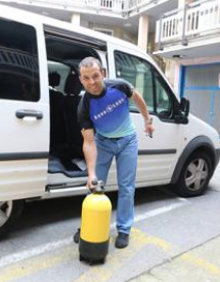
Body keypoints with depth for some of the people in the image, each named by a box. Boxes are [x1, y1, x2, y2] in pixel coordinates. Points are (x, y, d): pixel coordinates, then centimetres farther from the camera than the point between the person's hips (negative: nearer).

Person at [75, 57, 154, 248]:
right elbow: (89, 142, -25)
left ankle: (124, 230, 14)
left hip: (127, 140, 0)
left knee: (126, 186, 1)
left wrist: (148, 120, 5)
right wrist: (91, 173, -32)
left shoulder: (119, 86, -25)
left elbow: (137, 97, -2)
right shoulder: (85, 107, -26)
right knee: (94, 185, 3)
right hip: (102, 142, 0)